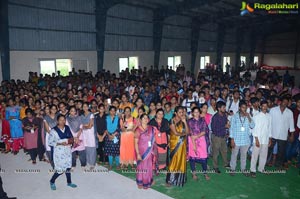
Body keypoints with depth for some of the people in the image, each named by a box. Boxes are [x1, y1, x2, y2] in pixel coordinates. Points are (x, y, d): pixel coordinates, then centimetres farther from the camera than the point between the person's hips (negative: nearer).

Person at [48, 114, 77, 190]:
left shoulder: (67, 128, 1)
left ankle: (69, 182, 33)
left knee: (68, 166, 14)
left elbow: (71, 137, 13)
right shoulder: (54, 130, -15)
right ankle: (52, 182, 26)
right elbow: (50, 142, -13)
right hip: (59, 152, -5)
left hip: (67, 151, 5)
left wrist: (71, 140, -9)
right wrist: (60, 143, -23)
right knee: (60, 169, -1)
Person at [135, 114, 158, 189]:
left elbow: (153, 140, 8)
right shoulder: (138, 130, -12)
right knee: (141, 166, 8)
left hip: (150, 151, 4)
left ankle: (148, 182, 34)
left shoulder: (152, 129, -1)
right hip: (141, 151, -4)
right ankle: (140, 182, 27)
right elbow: (136, 143, -11)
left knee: (149, 166, 14)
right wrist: (138, 154, -16)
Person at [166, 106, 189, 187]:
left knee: (182, 160, 8)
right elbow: (175, 133, -14)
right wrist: (184, 133, 0)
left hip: (182, 143, 5)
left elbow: (188, 132, -3)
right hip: (175, 143, -5)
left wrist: (185, 122, -11)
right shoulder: (172, 121, -8)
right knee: (174, 160, -3)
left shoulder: (183, 121, 6)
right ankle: (170, 179, 8)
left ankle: (180, 178, 20)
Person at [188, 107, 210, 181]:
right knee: (193, 156, 3)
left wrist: (197, 136, -15)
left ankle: (205, 173, 16)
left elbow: (205, 131, -2)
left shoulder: (202, 120, 5)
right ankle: (194, 173, 17)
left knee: (203, 157, -1)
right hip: (192, 140, -1)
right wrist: (194, 144, -14)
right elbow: (190, 133, -8)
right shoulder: (190, 121, -2)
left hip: (202, 140, 1)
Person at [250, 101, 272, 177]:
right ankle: (252, 170, 11)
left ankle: (261, 168, 28)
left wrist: (270, 139, 11)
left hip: (266, 140, 4)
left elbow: (270, 128, 11)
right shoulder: (257, 116, -8)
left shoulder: (269, 116, 5)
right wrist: (256, 140, -12)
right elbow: (255, 129, -9)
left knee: (264, 155, 12)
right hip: (258, 139, -4)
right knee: (255, 155, 1)